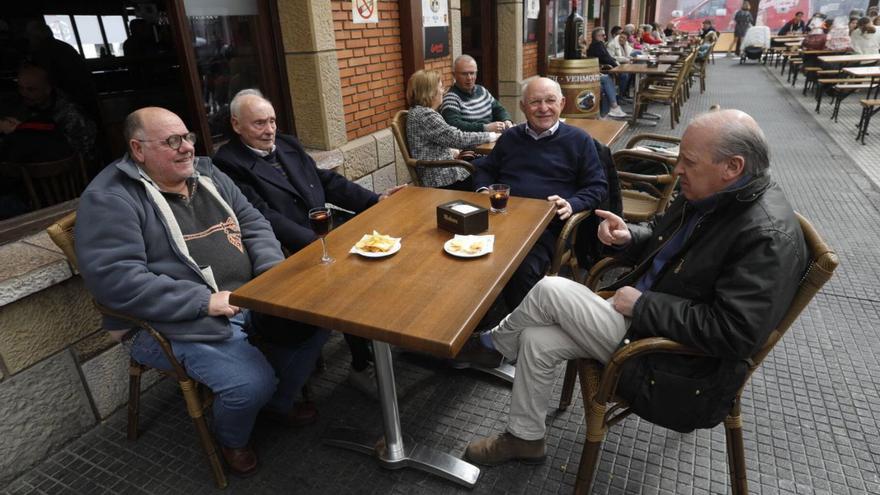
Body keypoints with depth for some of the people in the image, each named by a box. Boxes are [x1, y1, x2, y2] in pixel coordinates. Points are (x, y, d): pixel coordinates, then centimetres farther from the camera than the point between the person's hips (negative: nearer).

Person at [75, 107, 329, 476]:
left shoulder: (206, 174, 10)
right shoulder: (110, 199, -12)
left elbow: (254, 224, 11)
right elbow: (114, 278, -22)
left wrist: (273, 272, -8)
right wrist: (204, 301, -24)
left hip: (251, 298, 7)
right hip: (176, 324, -7)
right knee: (252, 382, -26)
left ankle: (280, 402, 22)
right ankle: (232, 440, 13)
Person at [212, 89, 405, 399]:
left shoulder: (287, 144, 16)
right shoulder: (229, 164, -6)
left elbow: (327, 181, 16)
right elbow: (264, 217, -16)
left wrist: (375, 200, 4)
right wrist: (318, 242, -25)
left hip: (324, 235, 7)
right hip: (291, 254, -7)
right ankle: (362, 367, -8)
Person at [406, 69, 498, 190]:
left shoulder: (419, 112, 10)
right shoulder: (425, 115, -20)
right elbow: (459, 138, -21)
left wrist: (453, 154, 8)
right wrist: (490, 136, -9)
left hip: (438, 173, 9)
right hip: (443, 180, -9)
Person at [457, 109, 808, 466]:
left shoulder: (769, 236, -25)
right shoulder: (706, 194, 2)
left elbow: (733, 332, -30)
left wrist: (643, 304, -23)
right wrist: (628, 238, -4)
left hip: (675, 364, -9)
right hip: (642, 320, 9)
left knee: (550, 290, -15)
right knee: (537, 340, -3)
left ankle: (491, 345, 13)